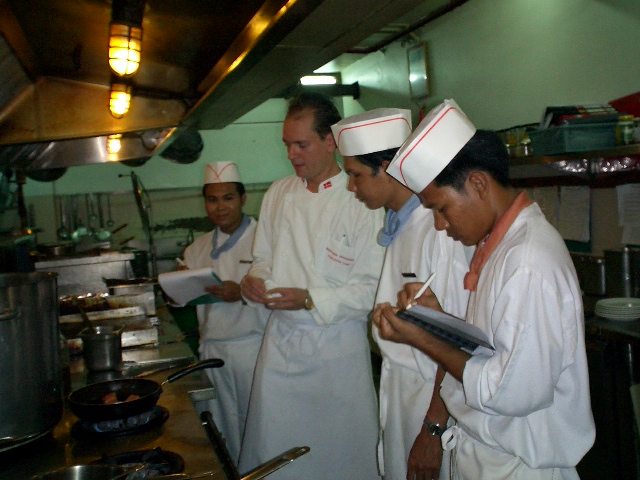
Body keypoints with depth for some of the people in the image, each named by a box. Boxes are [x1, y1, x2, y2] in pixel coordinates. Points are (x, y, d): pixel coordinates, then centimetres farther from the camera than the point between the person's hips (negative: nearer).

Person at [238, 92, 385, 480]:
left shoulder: (362, 203, -11)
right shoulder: (278, 194, 7)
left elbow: (371, 287, -12)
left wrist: (310, 300, -21)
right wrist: (255, 281, -5)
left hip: (337, 347, -4)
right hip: (282, 340, 5)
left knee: (340, 448, 7)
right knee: (272, 447, 11)